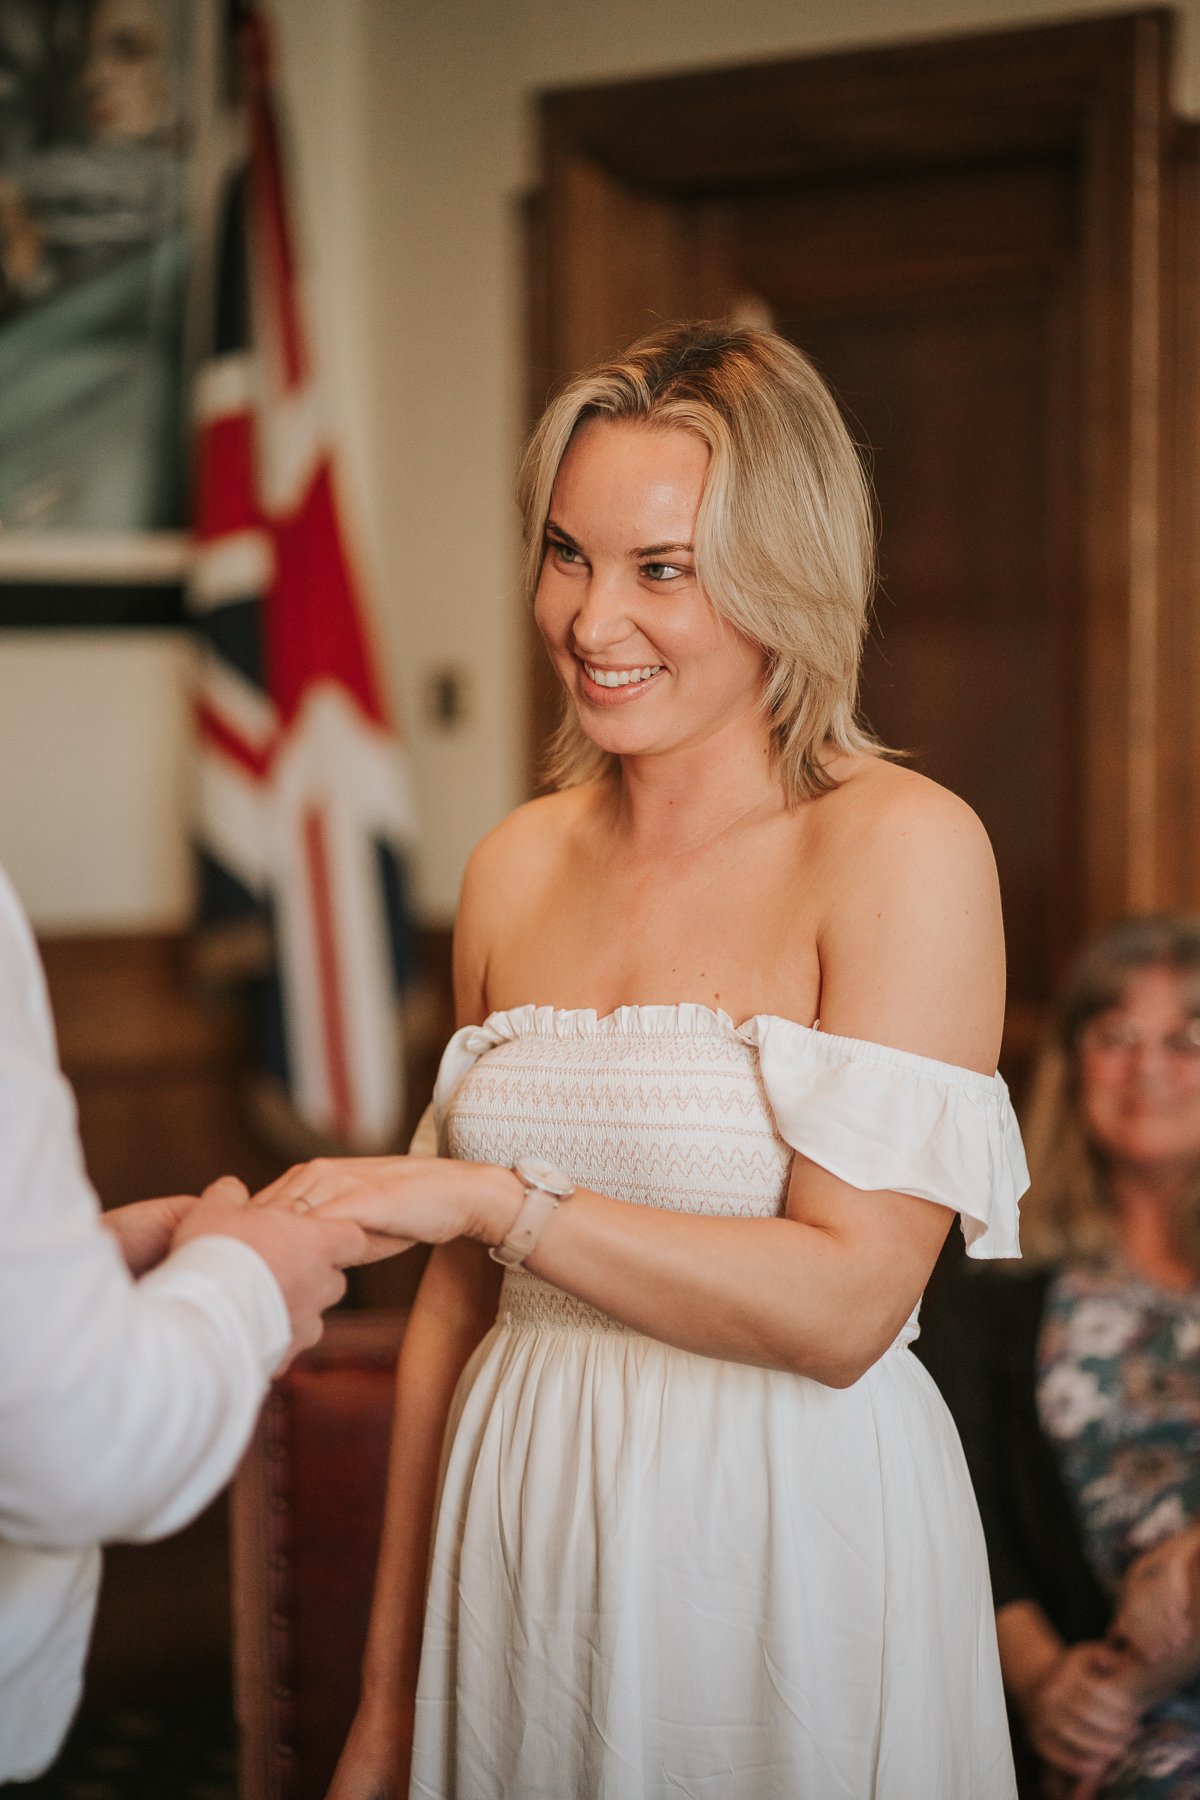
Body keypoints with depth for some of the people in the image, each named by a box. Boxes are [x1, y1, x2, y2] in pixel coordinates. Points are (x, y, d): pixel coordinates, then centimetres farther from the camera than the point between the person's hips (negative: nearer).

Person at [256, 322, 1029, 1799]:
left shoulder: (903, 847, -11)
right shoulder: (518, 864, 5)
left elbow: (845, 1304, -17)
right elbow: (456, 1305, 9)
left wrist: (500, 1199, -20)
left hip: (788, 1557, -4)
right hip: (528, 1556, 5)